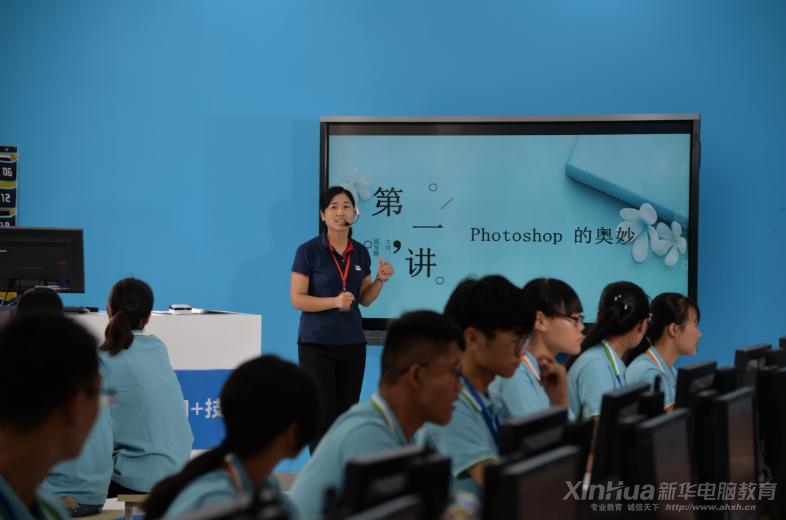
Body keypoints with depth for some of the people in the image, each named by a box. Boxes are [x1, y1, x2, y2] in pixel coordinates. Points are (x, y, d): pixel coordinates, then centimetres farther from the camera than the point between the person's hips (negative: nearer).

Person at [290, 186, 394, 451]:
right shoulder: (308, 251, -8)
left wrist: (381, 279, -4)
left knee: (347, 414, 4)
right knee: (324, 414, -8)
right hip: (316, 344, -5)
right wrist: (334, 302, -23)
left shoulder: (360, 253, 7)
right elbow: (297, 299, -11)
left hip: (352, 343, 5)